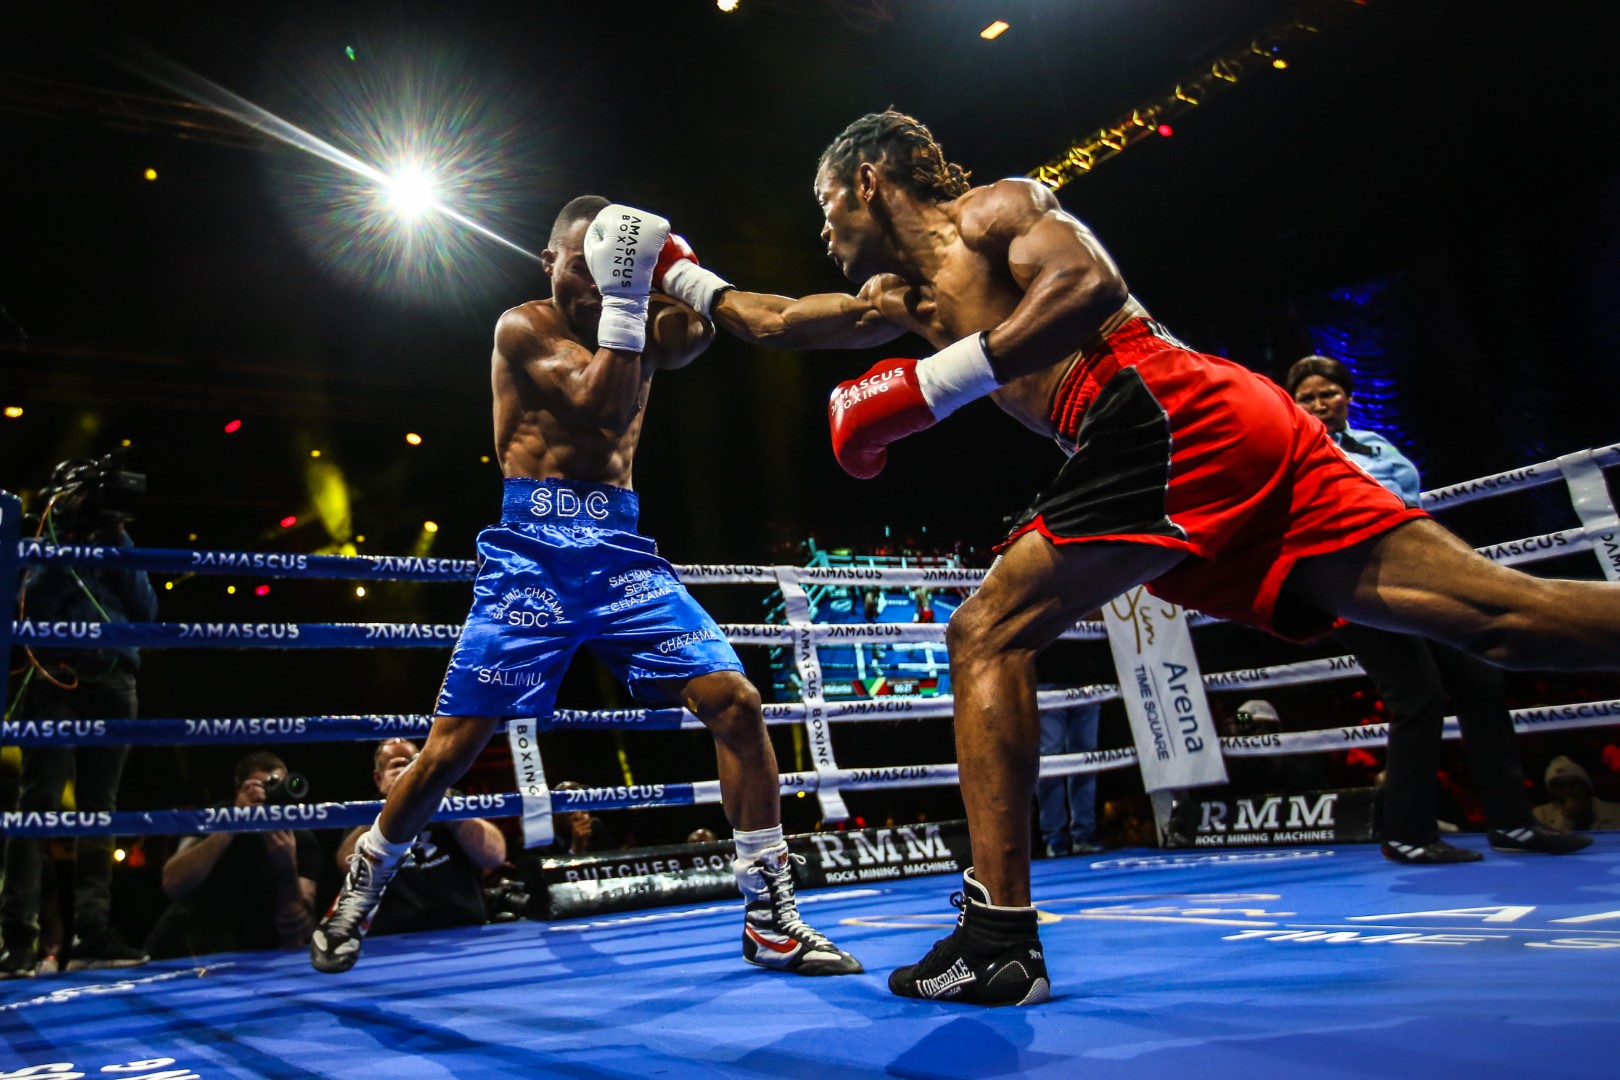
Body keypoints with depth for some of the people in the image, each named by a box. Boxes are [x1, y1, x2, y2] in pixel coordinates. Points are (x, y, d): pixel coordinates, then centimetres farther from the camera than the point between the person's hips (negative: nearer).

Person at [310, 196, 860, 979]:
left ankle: (772, 919, 1)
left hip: (621, 547, 4)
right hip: (535, 548, -3)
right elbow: (598, 400, -15)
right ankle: (361, 887, 27)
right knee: (454, 743, -2)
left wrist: (644, 288, -14)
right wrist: (622, 297, -17)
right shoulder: (523, 326, 2)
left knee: (737, 702, -11)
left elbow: (702, 330, -6)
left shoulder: (640, 328, 16)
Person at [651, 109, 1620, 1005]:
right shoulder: (908, 296, 33)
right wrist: (680, 275, 43)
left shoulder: (992, 206, 8)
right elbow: (782, 323, 42)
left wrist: (930, 387, -15)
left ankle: (1001, 934, -10)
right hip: (1241, 443, 9)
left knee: (989, 637, -7)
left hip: (1170, 414, -9)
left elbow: (1090, 284, -13)